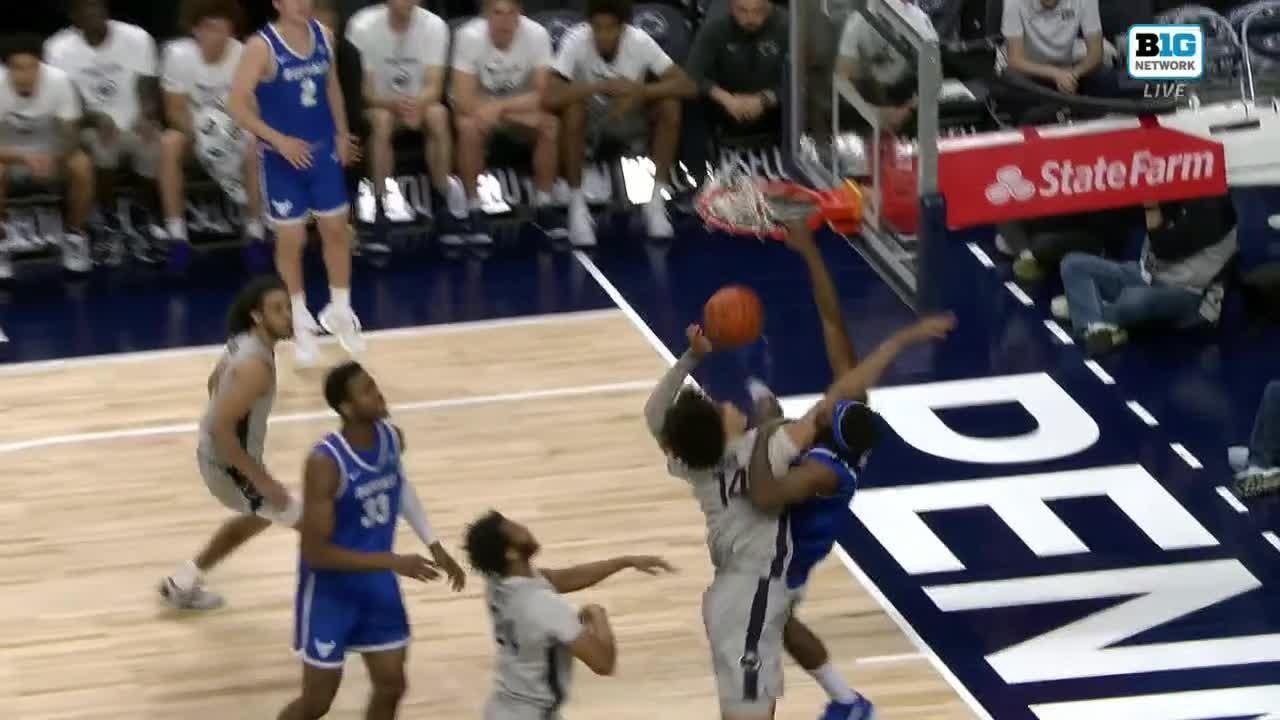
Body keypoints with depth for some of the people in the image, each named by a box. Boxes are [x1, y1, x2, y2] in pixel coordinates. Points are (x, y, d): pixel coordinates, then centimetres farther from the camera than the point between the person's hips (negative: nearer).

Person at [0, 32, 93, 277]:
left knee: (82, 166, -29)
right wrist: (26, 158, -46)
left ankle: (73, 236, -5)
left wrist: (53, 159, -39)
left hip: (50, 154, 1)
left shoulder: (59, 81, -22)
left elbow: (70, 135, -16)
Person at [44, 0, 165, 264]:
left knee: (157, 152, -31)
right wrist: (97, 119, -32)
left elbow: (149, 93, -9)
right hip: (93, 127, -1)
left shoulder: (137, 38, -7)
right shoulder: (60, 48, -9)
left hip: (136, 125, 1)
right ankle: (110, 223, -12)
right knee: (102, 148, -36)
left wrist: (146, 117, -32)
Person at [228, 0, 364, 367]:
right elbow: (237, 105, -19)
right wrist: (279, 140, -24)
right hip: (282, 156, -5)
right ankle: (301, 321, 20)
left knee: (337, 229, 11)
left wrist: (341, 133, 9)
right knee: (291, 239, 4)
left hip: (323, 150, 5)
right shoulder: (262, 47, -18)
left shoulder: (323, 36, -1)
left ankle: (340, 311, 28)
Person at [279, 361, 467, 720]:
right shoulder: (325, 462, -29)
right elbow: (316, 552, -28)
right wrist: (394, 562, -28)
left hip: (377, 583, 6)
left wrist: (435, 548, 12)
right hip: (330, 591, -6)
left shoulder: (393, 438, -7)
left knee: (391, 686, 11)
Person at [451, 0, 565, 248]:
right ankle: (474, 211, -20)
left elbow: (544, 95, -21)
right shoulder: (469, 36, -24)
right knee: (469, 127, -34)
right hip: (480, 109, -2)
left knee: (551, 125, -27)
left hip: (521, 108, 2)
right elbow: (463, 100, -26)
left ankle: (543, 206, -10)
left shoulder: (537, 35, -20)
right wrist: (518, 111, -29)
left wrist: (501, 108, -34)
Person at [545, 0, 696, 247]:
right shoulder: (576, 41, -25)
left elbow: (687, 85, -23)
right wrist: (601, 87, -40)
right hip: (589, 120, -2)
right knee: (572, 108, -34)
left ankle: (656, 201, -15)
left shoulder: (640, 41, -20)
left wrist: (640, 92, -36)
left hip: (628, 119, 2)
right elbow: (551, 97, -36)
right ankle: (577, 206, -23)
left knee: (670, 106, -25)